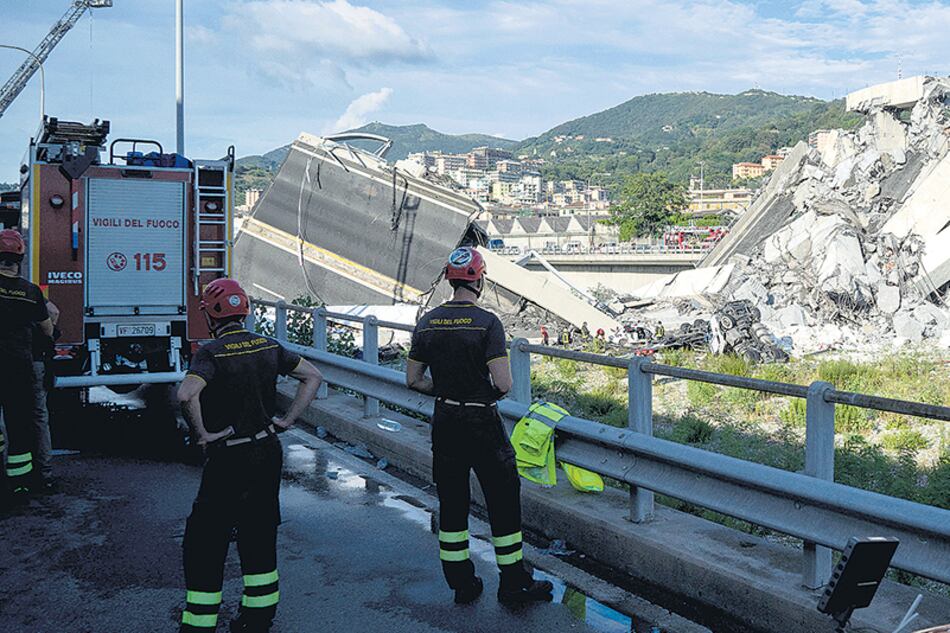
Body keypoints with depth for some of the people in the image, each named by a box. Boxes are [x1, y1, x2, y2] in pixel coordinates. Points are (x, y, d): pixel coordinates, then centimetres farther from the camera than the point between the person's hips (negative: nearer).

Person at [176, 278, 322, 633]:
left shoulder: (211, 353, -15)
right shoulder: (268, 346, 3)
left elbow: (186, 394, -33)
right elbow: (313, 377, 10)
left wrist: (202, 433, -18)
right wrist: (287, 420, 9)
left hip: (228, 459, -6)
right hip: (268, 453, 6)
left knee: (204, 541, 6)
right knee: (259, 535, 17)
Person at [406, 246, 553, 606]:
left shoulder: (427, 322, 1)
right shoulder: (487, 322, -15)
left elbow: (413, 380, 6)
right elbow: (503, 383, -20)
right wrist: (492, 394, 1)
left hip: (444, 424, 5)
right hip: (482, 424, -5)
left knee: (451, 502, 13)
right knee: (503, 501, 7)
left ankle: (461, 584, 22)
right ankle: (514, 585, 16)